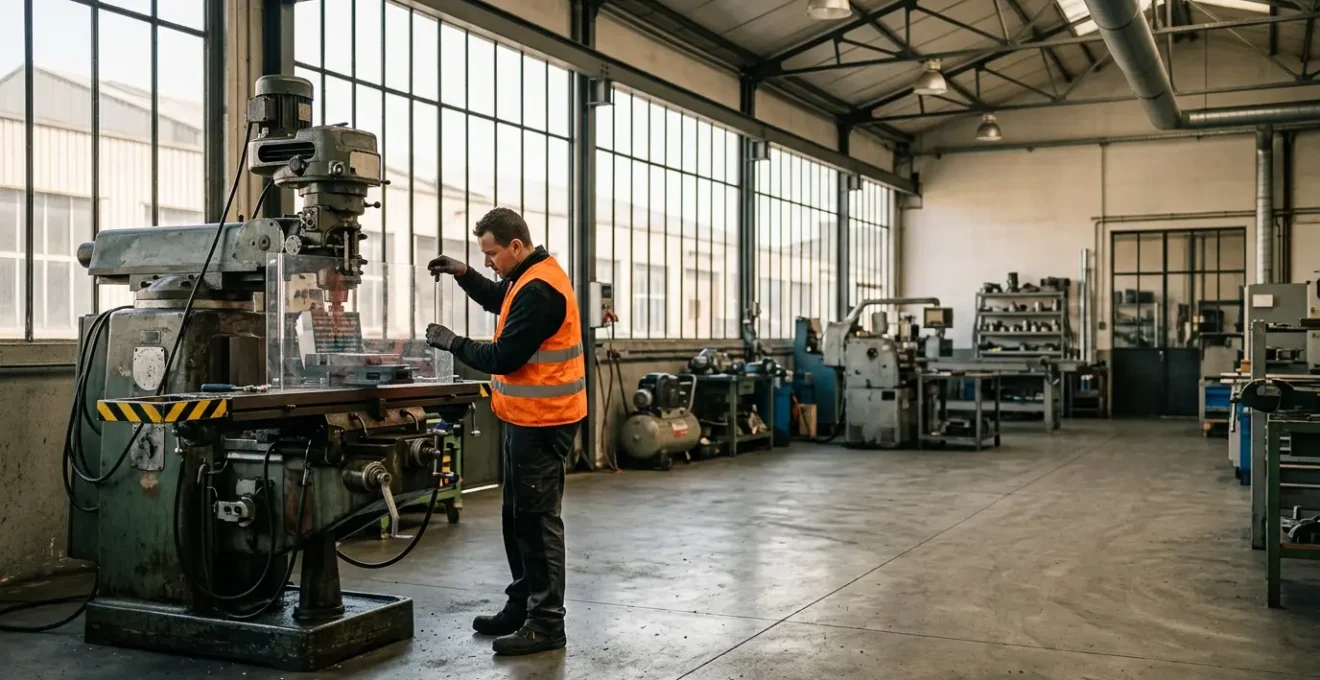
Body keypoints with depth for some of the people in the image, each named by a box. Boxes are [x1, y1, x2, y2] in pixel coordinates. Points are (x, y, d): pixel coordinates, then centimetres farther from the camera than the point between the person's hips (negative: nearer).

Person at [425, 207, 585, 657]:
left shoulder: (539, 290, -21)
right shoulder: (532, 278, 12)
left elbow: (504, 357, -20)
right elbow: (497, 299, 32)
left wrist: (452, 343, -7)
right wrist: (464, 275, 14)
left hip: (540, 423, -11)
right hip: (529, 418, 11)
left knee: (537, 521, -6)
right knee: (518, 517, 17)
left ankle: (546, 624, 0)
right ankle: (522, 606, 27)